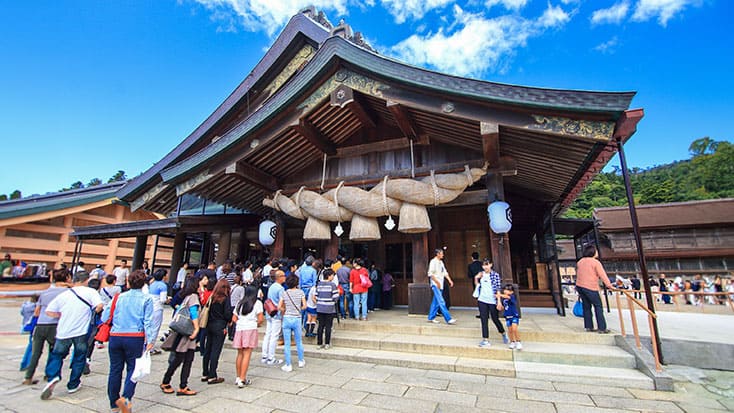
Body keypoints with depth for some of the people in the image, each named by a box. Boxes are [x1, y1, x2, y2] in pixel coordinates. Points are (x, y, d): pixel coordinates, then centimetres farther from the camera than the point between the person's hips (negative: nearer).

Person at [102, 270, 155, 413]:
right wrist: (150, 341, -5)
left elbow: (105, 317, 9)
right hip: (135, 338, -3)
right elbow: (149, 321, -8)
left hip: (115, 337, 3)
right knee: (132, 368, 7)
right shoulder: (147, 299, -3)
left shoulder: (119, 297, 6)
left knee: (115, 369, 14)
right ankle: (126, 397, -12)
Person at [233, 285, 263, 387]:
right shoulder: (258, 303, 1)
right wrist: (257, 324, 14)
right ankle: (242, 379, -2)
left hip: (239, 329, 5)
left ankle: (238, 377, 22)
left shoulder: (240, 303, 15)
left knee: (240, 354, 14)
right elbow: (260, 319, -5)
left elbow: (234, 319, 13)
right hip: (251, 329, -5)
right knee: (247, 354, -2)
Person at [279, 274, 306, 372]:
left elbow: (279, 307, -4)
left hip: (286, 319, 0)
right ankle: (301, 361, 32)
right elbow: (304, 306, -6)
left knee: (287, 343, 8)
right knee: (299, 341, 18)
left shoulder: (284, 293, -3)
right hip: (297, 319, 1)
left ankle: (288, 365, 13)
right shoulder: (300, 292, -4)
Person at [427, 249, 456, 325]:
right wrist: (437, 282, -18)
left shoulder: (441, 262, 16)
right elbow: (430, 274, -15)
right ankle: (448, 319, -11)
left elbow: (445, 272, 18)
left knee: (436, 302, 11)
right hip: (435, 285, -9)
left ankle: (431, 317, 19)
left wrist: (450, 280, 7)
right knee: (441, 302, -10)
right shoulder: (433, 261, -10)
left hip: (440, 285, 9)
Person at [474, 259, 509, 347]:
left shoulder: (495, 275, -6)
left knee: (495, 319, 10)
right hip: (482, 300, 3)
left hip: (492, 301, -3)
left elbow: (498, 289, -9)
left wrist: (499, 301, -15)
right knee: (484, 320, 2)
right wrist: (476, 278, -1)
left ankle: (504, 334, 38)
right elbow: (477, 285, 17)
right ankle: (485, 340, 9)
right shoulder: (481, 274, 7)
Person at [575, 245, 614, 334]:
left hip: (580, 286, 6)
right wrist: (609, 285, -10)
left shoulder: (580, 262, 13)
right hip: (590, 288, -6)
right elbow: (602, 275, -13)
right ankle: (602, 328, 4)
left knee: (586, 306, 13)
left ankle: (588, 326, 17)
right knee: (598, 307, 3)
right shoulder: (596, 262, -7)